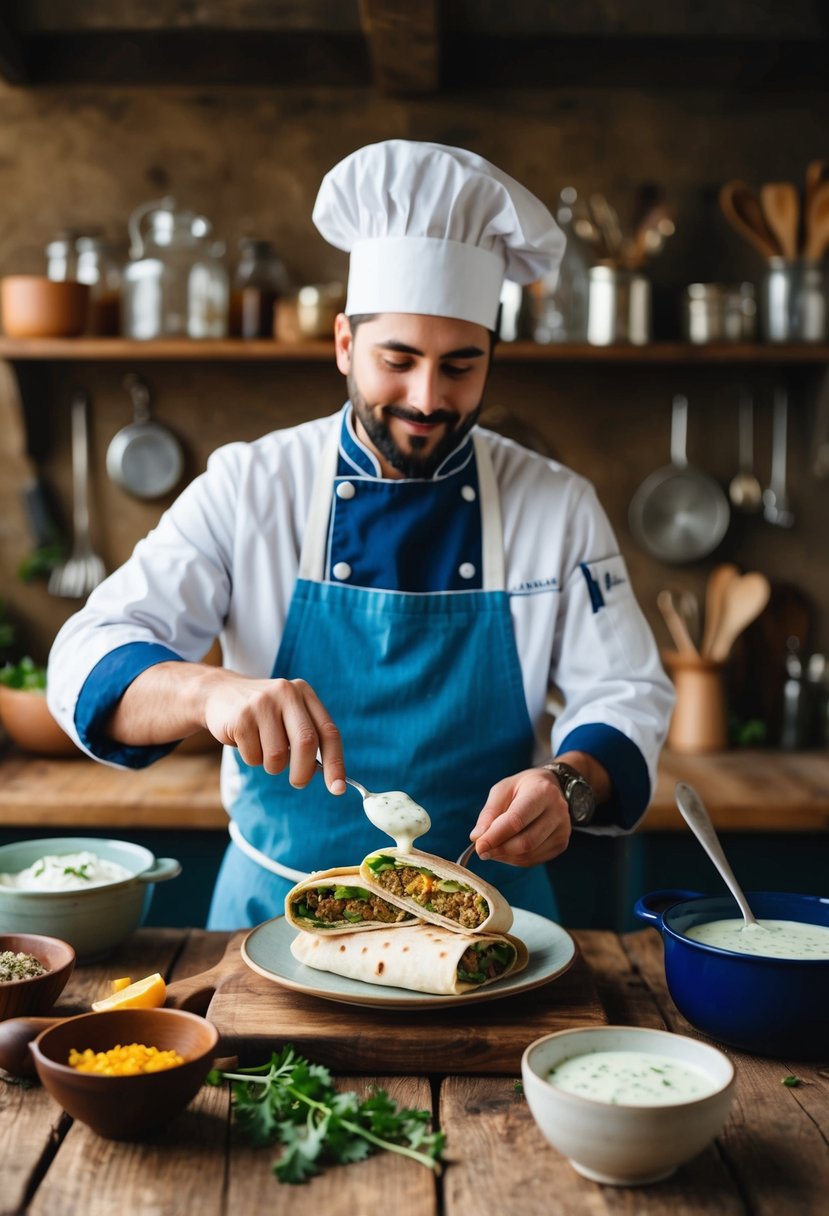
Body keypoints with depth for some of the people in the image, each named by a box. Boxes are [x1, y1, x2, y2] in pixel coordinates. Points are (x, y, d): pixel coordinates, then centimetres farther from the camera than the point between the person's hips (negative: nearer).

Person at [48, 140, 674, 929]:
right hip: (277, 903, 0)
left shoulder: (559, 505, 0)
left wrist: (570, 784, -20)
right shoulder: (248, 486, -3)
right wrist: (211, 691, -31)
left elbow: (626, 693, 2)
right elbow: (91, 659, -9)